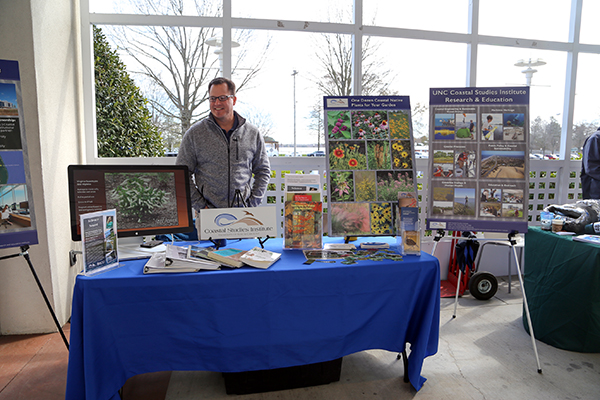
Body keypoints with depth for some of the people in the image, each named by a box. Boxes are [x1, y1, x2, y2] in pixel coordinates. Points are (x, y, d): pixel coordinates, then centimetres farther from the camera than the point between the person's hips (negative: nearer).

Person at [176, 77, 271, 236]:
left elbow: (263, 171, 12)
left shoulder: (252, 133, 6)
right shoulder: (194, 133, 2)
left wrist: (253, 203, 1)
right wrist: (200, 205, -6)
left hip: (243, 213, 1)